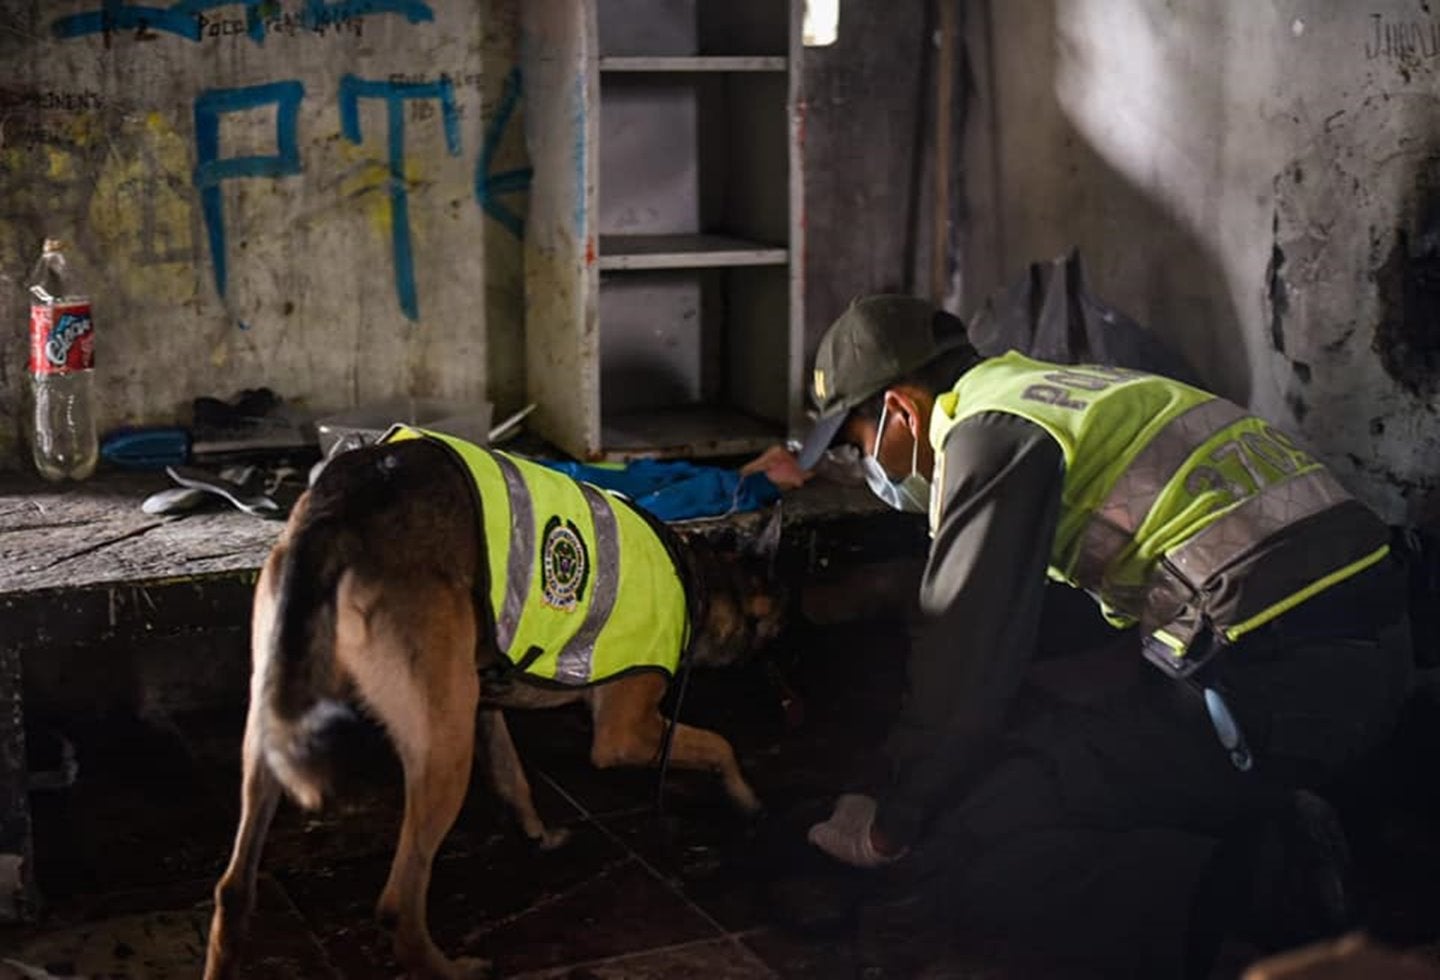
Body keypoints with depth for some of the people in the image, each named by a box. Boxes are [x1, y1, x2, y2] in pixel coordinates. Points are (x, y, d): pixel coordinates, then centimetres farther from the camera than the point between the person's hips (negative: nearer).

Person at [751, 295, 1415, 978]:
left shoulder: (992, 430, -6)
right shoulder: (1030, 384, 21)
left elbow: (960, 662, -7)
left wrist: (887, 829, 4)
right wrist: (816, 474, 54)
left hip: (1267, 677, -10)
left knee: (947, 843, -7)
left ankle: (1244, 889, -15)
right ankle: (1267, 853, 6)